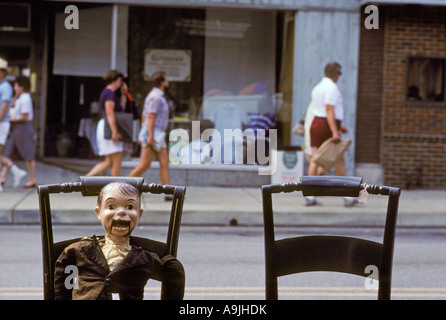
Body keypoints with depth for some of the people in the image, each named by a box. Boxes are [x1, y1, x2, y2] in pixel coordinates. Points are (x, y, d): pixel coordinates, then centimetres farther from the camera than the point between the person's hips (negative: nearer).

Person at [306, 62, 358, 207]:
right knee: (339, 161, 1)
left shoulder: (317, 88, 17)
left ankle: (309, 196, -8)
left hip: (316, 124, 8)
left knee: (314, 160, 1)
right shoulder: (331, 87, -12)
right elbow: (329, 110, -21)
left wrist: (338, 125, 28)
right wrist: (335, 131, -25)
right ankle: (348, 197, 7)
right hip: (328, 127, -8)